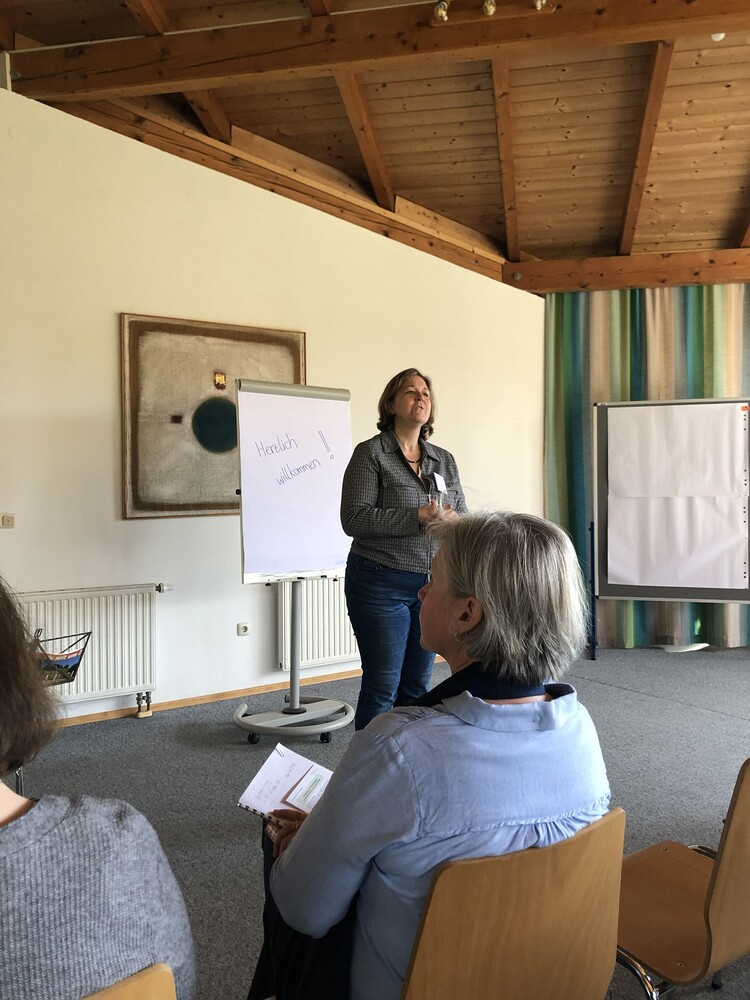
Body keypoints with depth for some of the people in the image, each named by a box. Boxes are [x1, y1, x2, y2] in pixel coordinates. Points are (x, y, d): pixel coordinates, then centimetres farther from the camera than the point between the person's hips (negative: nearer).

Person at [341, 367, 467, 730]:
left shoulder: (444, 460, 11)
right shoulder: (370, 453, -5)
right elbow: (353, 519, -14)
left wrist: (451, 521, -13)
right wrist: (418, 517, -21)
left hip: (433, 585, 5)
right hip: (381, 584, -5)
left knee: (417, 687, 13)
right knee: (382, 688, 1)